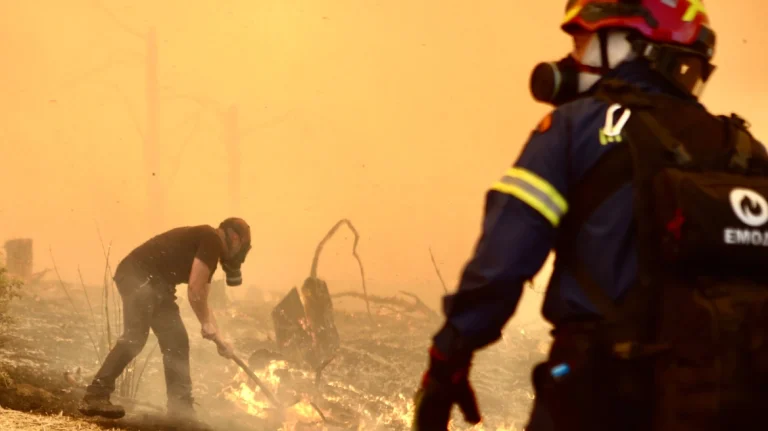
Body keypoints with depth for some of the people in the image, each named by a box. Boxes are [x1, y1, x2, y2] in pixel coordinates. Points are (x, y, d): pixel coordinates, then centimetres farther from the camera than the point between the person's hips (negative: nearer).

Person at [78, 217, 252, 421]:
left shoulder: (209, 249, 23)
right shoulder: (212, 240, -7)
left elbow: (200, 300, 30)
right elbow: (195, 288, -14)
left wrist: (218, 338, 28)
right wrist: (206, 324, -1)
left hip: (156, 283, 11)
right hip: (138, 276, -11)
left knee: (176, 341, 9)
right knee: (135, 336, -22)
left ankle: (180, 406, 12)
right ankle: (95, 396, -25)